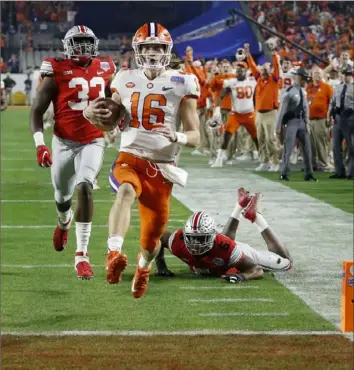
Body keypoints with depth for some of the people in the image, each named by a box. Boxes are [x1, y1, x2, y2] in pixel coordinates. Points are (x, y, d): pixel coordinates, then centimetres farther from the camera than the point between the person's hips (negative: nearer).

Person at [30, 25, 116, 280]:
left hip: (93, 142, 0)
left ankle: (82, 255, -21)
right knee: (63, 195, 17)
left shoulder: (104, 70, 1)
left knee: (84, 189, -23)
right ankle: (64, 222, 57)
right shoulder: (57, 72, -9)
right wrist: (40, 144, -16)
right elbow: (37, 111, -7)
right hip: (64, 142, 0)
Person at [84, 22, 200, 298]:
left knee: (152, 238, 6)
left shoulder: (181, 84, -2)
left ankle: (143, 267, 43)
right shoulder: (126, 81, 7)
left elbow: (195, 137, -1)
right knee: (126, 191, -37)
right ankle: (114, 255, -53)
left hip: (161, 167, 0)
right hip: (130, 158, 1)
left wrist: (177, 137, -24)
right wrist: (92, 113, -2)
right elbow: (112, 118, 20)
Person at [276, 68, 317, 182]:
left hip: (302, 122, 7)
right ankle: (284, 174, 1)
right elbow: (282, 110, -12)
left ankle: (308, 174, 15)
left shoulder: (303, 92, 10)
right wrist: (279, 127, -12)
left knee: (307, 147, 8)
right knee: (288, 148, -7)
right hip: (292, 122, -7)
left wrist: (306, 123, 13)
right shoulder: (289, 92, -13)